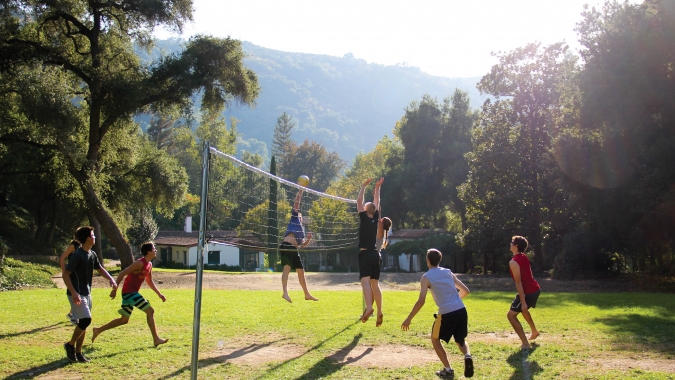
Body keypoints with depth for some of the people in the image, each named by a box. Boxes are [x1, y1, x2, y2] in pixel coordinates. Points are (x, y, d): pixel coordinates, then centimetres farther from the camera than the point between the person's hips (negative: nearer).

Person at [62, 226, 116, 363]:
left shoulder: (92, 254, 7)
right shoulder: (77, 255, -17)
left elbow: (99, 268, 22)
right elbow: (66, 274, -19)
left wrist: (111, 279, 5)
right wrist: (73, 293, -26)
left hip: (87, 293, 8)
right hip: (77, 294, -8)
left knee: (84, 323, 9)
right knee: (86, 320, -15)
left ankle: (78, 352, 17)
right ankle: (70, 345, 5)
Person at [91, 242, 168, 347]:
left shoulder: (149, 265, 11)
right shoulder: (140, 263, -17)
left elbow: (149, 281, 23)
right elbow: (122, 273, -19)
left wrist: (159, 294, 21)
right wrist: (114, 289, -22)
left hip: (131, 293, 10)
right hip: (129, 292, -10)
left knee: (124, 320, 16)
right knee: (150, 311, -10)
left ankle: (98, 330, 24)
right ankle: (156, 339, -6)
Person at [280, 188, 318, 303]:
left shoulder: (302, 229, 30)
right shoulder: (294, 218, 14)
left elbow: (302, 244, 28)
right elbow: (296, 203, 6)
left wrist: (308, 239, 11)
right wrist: (300, 191, 7)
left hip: (294, 250, 8)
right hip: (286, 246, -8)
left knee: (301, 271, 12)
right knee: (287, 268, -21)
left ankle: (307, 294, 21)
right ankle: (285, 293, -32)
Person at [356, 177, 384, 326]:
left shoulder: (364, 218, -6)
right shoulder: (376, 219, 8)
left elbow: (359, 201, -1)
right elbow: (376, 203, 20)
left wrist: (364, 185, 6)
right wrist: (377, 188, 25)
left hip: (365, 254, -6)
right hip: (375, 254, 6)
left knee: (365, 280, -17)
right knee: (375, 283, 9)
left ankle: (369, 307, -35)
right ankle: (379, 312, 7)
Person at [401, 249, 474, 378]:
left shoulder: (426, 277, 1)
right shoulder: (448, 272, 16)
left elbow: (421, 301, -8)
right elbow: (465, 290, 19)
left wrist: (409, 319, -1)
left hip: (446, 313, -5)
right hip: (461, 310, 5)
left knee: (435, 339, 21)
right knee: (460, 340, 26)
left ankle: (448, 370, 16)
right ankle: (467, 356, -5)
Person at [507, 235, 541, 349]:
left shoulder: (513, 262, -19)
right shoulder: (524, 257, 8)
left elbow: (518, 283, -22)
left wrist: (523, 302, -22)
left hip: (528, 292, -9)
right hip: (535, 289, 9)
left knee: (511, 315, -2)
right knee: (523, 310, 35)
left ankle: (525, 343, -7)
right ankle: (534, 332, 49)